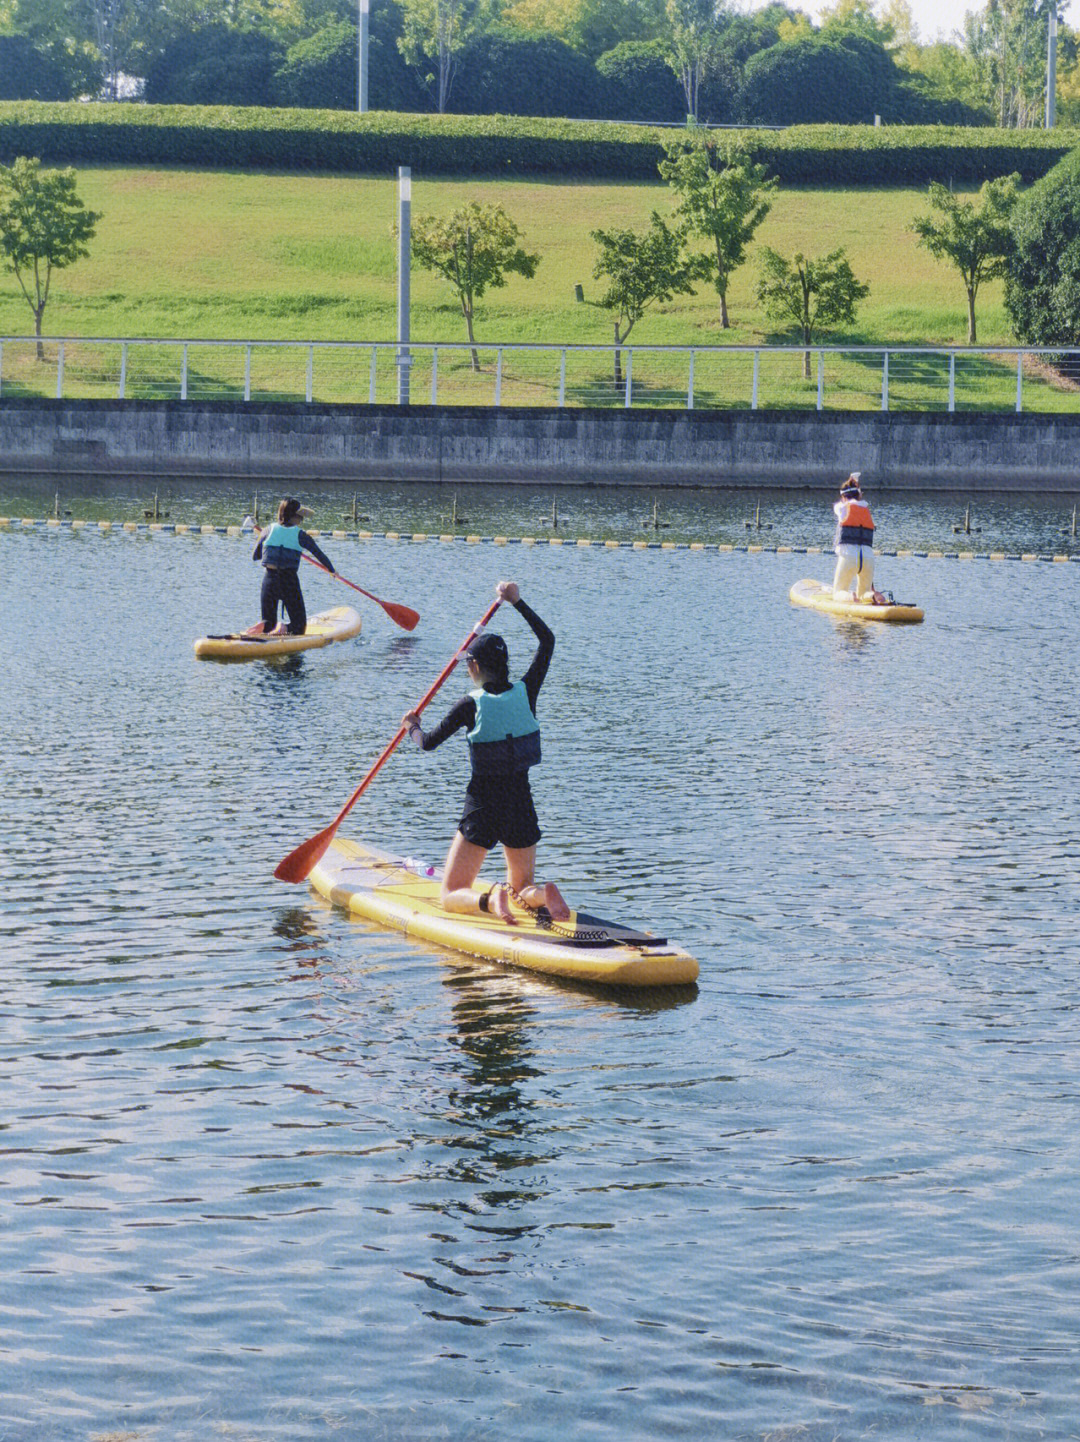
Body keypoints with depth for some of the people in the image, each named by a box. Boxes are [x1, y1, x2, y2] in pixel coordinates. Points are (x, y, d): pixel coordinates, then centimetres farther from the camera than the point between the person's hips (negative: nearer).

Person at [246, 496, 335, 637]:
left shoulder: (269, 530, 4)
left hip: (269, 579, 3)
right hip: (290, 581, -3)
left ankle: (263, 627, -17)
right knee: (299, 626, 9)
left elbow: (254, 556, 12)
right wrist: (331, 570, 23)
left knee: (268, 623, 17)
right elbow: (319, 554, 5)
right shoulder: (300, 535, -3)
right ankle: (285, 630, -24)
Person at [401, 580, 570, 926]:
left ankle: (490, 899, -28)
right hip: (521, 805, 4)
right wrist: (517, 602, 17)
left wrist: (412, 726, 18)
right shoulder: (526, 693, -2)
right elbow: (547, 639, 12)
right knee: (522, 889, 20)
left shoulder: (471, 706, -12)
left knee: (452, 896, 6)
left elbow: (428, 743, -3)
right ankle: (542, 894, -17)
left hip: (482, 807, -4)